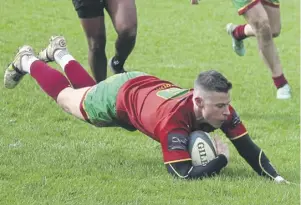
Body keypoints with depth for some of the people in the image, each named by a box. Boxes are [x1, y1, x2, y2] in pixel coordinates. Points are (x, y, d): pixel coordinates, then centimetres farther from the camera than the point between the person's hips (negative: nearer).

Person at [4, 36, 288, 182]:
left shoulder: (220, 109, -34)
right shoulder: (172, 119, -51)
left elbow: (249, 148, -30)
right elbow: (184, 174, -53)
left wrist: (275, 177, -43)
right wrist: (220, 160, -47)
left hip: (148, 87, 5)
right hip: (119, 95, -5)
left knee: (85, 88, 36)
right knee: (66, 96, 25)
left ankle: (59, 53, 62)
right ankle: (27, 62, 52)